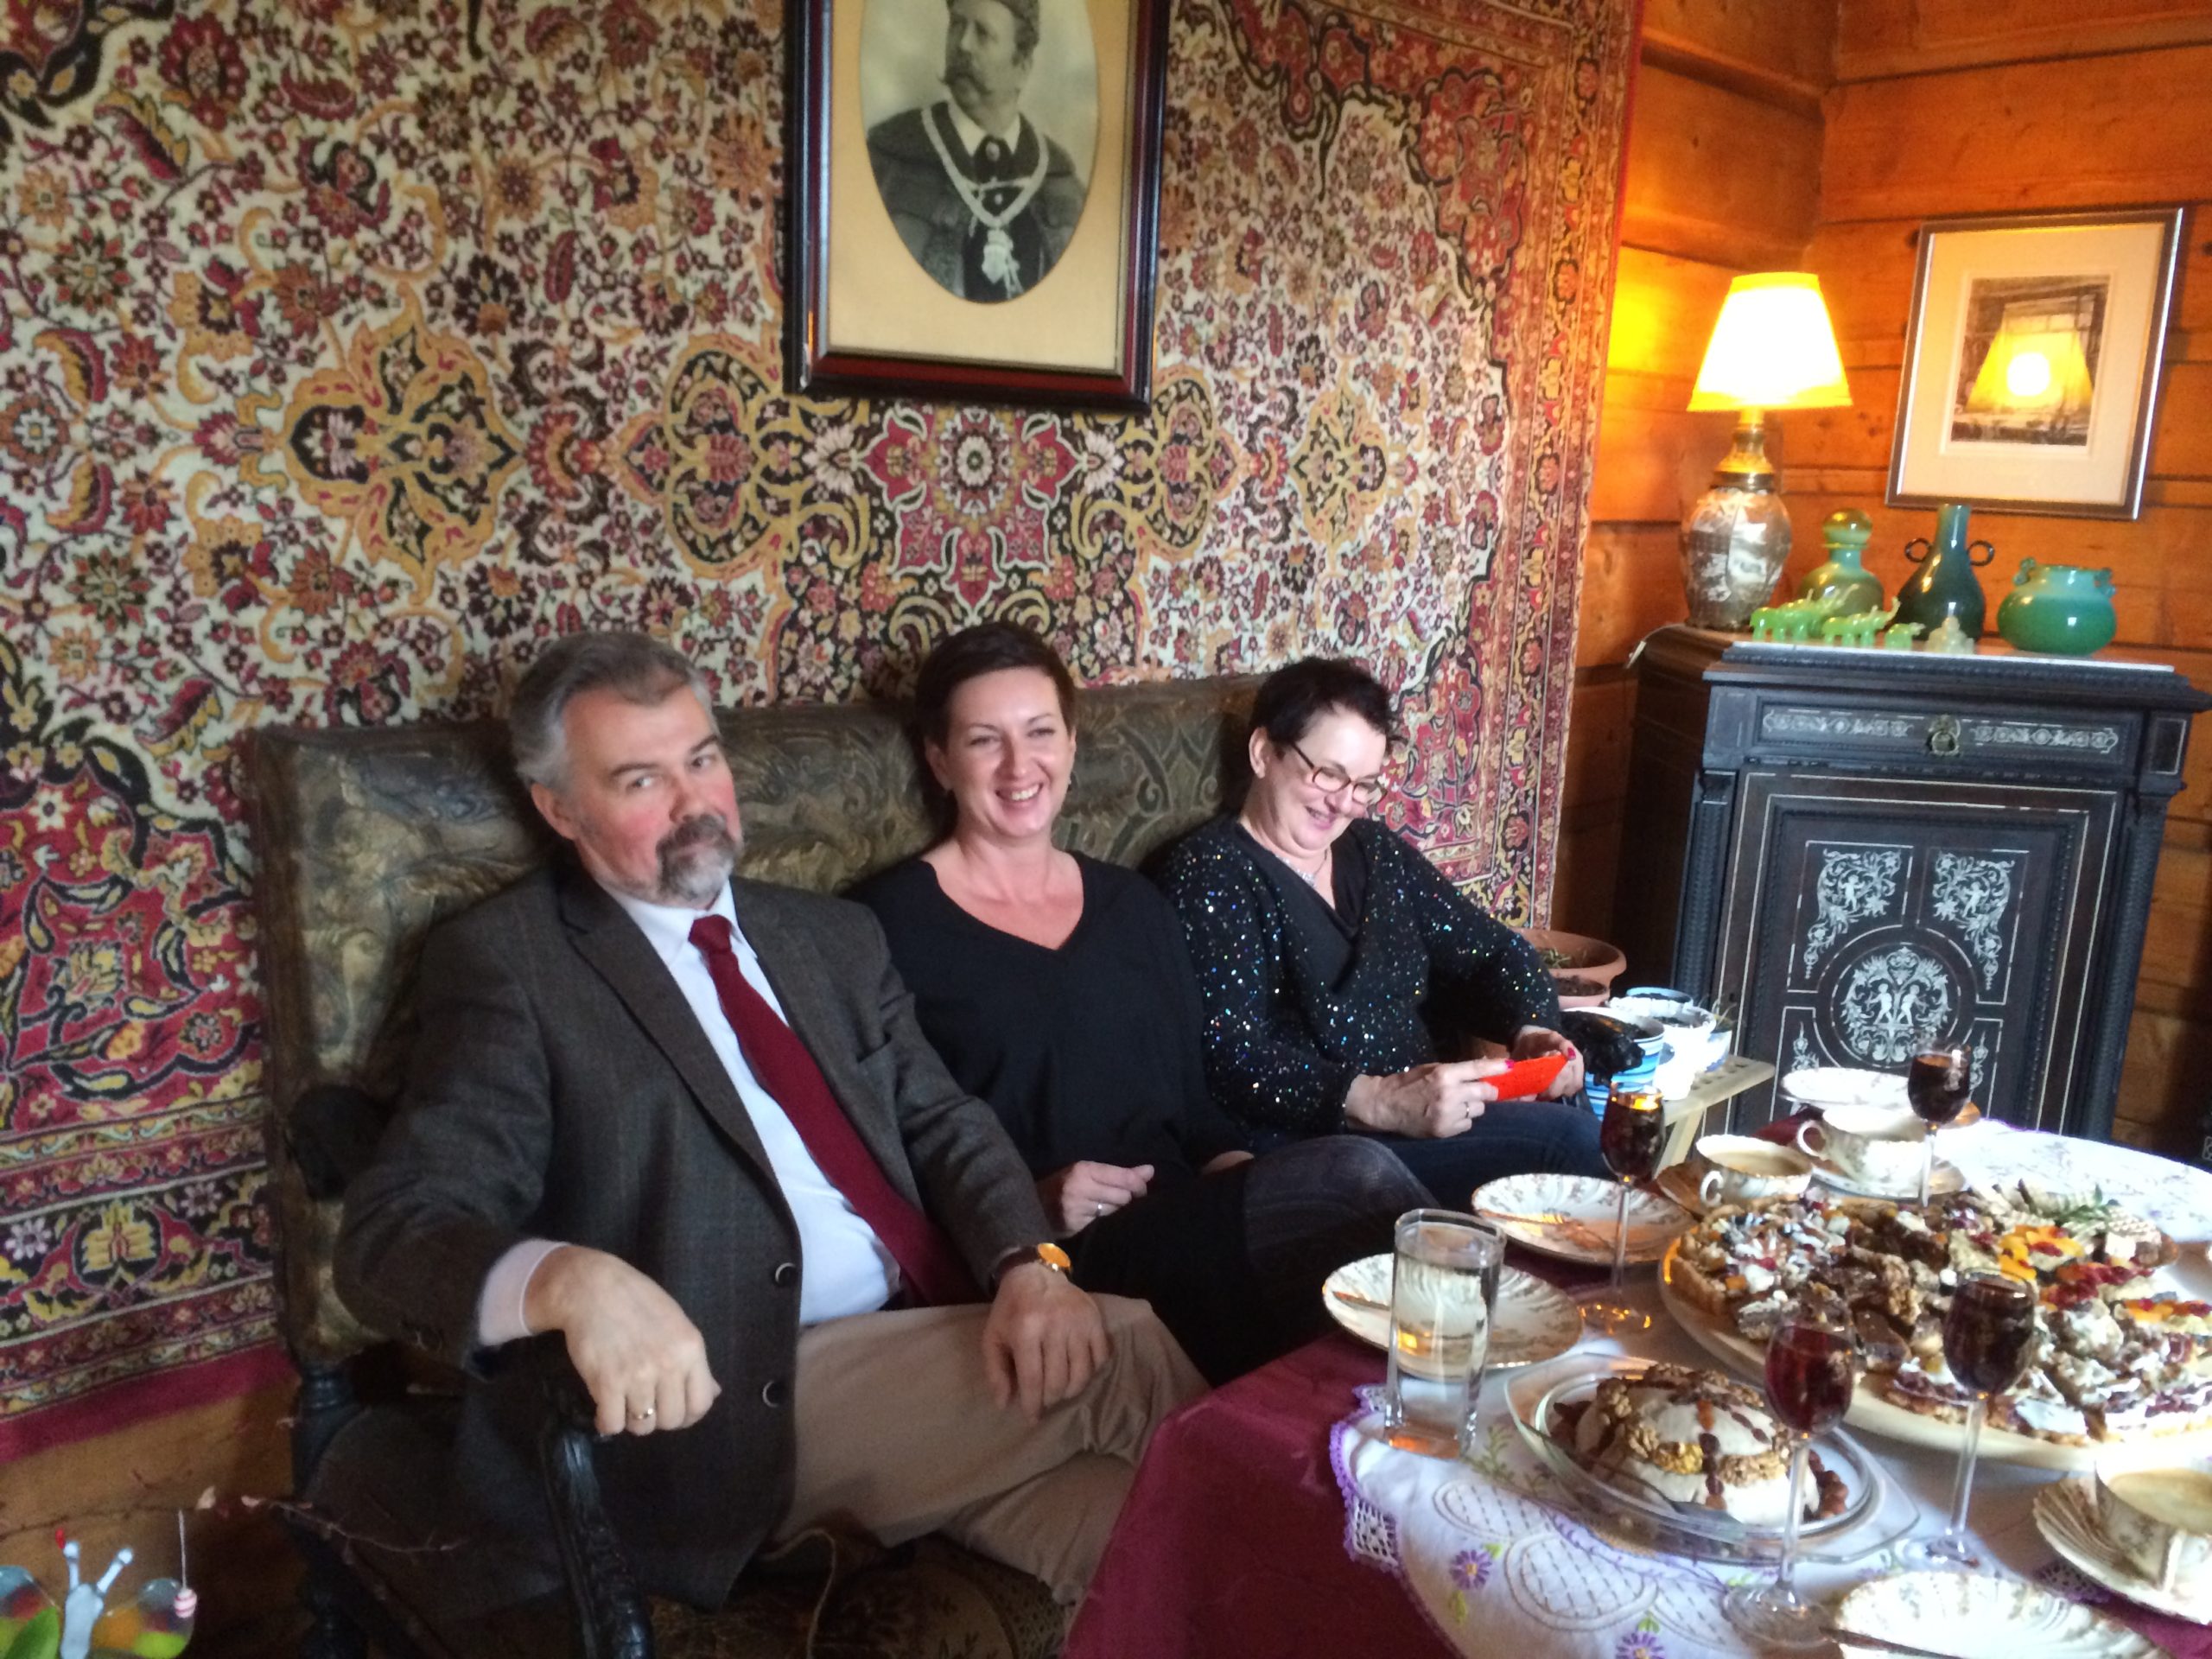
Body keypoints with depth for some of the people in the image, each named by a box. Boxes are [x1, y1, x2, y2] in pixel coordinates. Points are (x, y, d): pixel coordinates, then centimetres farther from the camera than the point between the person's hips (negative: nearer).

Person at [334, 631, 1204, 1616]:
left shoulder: (834, 936, 16)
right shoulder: (508, 960, -2)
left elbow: (943, 1119, 10)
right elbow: (393, 1229, -11)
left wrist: (1029, 1263, -12)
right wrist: (574, 1280, -34)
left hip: (935, 1349, 6)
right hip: (746, 1405, -5)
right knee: (1123, 1351, -21)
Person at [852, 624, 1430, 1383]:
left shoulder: (1133, 905, 18)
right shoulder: (892, 922, 1)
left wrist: (1242, 1176, -3)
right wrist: (1029, 1205, -17)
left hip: (1186, 1220, 6)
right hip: (1053, 1263, -5)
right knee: (1355, 1175, -27)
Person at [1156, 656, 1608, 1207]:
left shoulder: (1377, 851, 17)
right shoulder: (1210, 873, -5)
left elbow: (1493, 950, 20)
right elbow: (1231, 1058, -17)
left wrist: (1531, 1029, -3)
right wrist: (1380, 1103, -28)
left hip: (1437, 1109, 8)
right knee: (1569, 1140, -24)